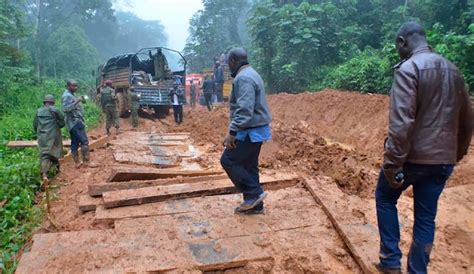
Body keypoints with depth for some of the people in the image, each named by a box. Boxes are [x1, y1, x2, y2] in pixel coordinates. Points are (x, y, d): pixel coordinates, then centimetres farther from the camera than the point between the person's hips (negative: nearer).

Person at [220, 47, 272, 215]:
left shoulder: (243, 78, -18)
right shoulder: (251, 74, 16)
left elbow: (244, 110, -28)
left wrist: (232, 132, -26)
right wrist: (236, 130, 22)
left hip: (250, 131, -10)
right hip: (256, 129, 10)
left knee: (228, 160, -4)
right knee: (248, 165, 13)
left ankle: (254, 193, 1)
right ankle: (254, 204, 20)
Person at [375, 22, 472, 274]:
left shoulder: (408, 68, -14)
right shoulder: (453, 70, 11)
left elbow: (401, 123, -24)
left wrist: (392, 164, -21)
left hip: (413, 156, -6)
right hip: (443, 160, 6)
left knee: (385, 198, 17)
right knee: (426, 217, 15)